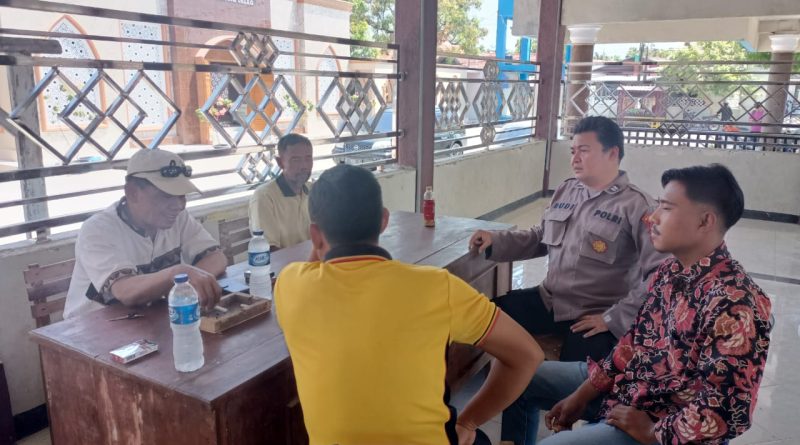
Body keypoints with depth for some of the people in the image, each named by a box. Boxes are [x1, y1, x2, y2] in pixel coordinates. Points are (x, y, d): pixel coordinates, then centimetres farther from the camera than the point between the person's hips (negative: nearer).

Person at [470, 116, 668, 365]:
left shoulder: (636, 206, -13)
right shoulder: (566, 191, 8)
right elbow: (541, 238, 17)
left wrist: (614, 318, -19)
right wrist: (495, 241, 2)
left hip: (594, 316, -5)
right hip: (549, 300, 6)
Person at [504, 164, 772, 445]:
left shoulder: (734, 305, -28)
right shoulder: (670, 271, 1)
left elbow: (729, 411, -28)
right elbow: (635, 341, 6)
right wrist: (582, 396, 2)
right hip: (623, 385, 8)